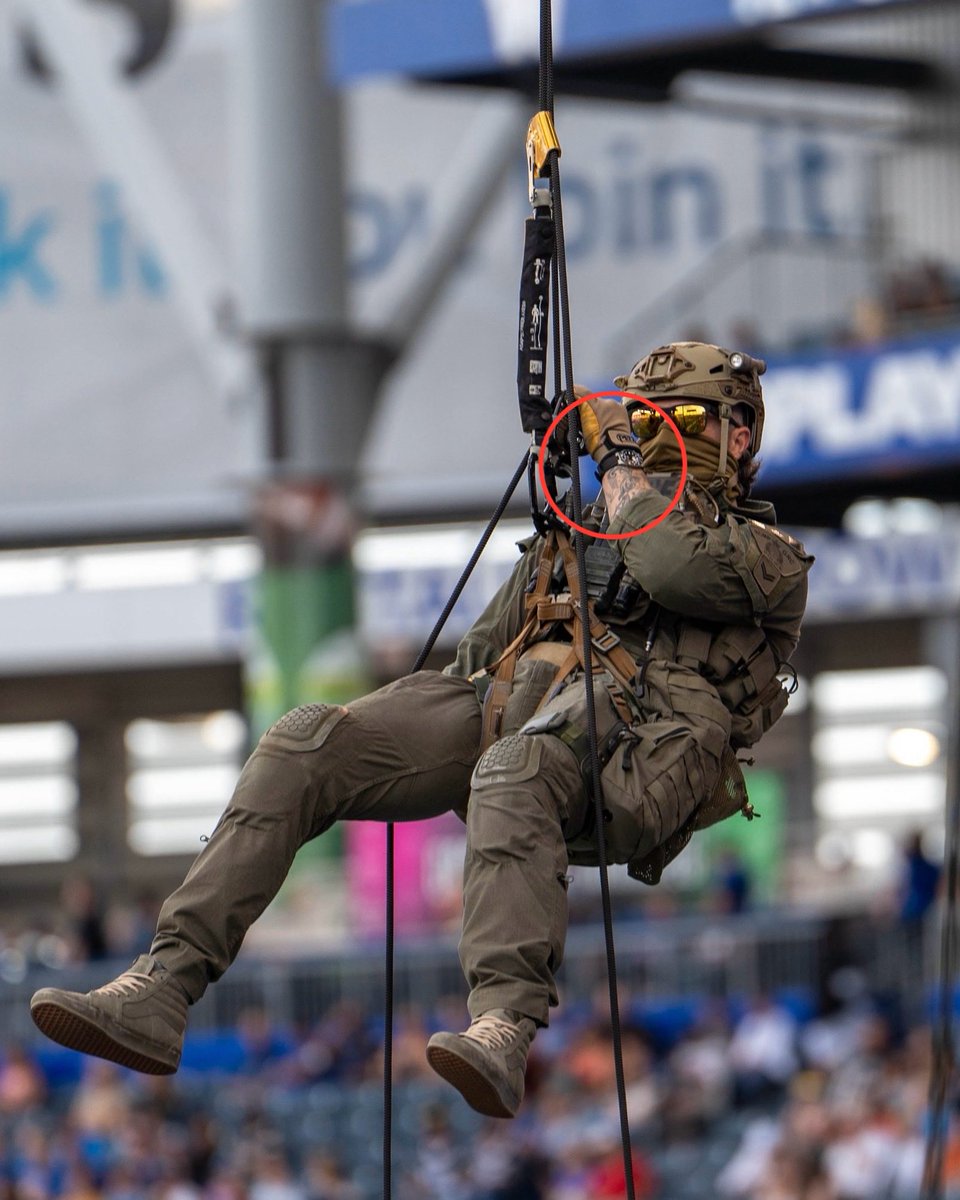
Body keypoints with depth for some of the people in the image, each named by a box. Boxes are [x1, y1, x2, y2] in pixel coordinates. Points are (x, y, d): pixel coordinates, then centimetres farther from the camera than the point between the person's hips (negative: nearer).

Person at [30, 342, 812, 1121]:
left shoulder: (768, 558, 20)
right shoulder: (567, 544, 39)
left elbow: (676, 568, -3)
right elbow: (478, 656, 32)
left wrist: (626, 469, 12)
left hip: (644, 742, -6)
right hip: (508, 706, 6)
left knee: (513, 772, -42)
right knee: (300, 747, -17)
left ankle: (504, 1031, -60)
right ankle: (164, 987, -27)